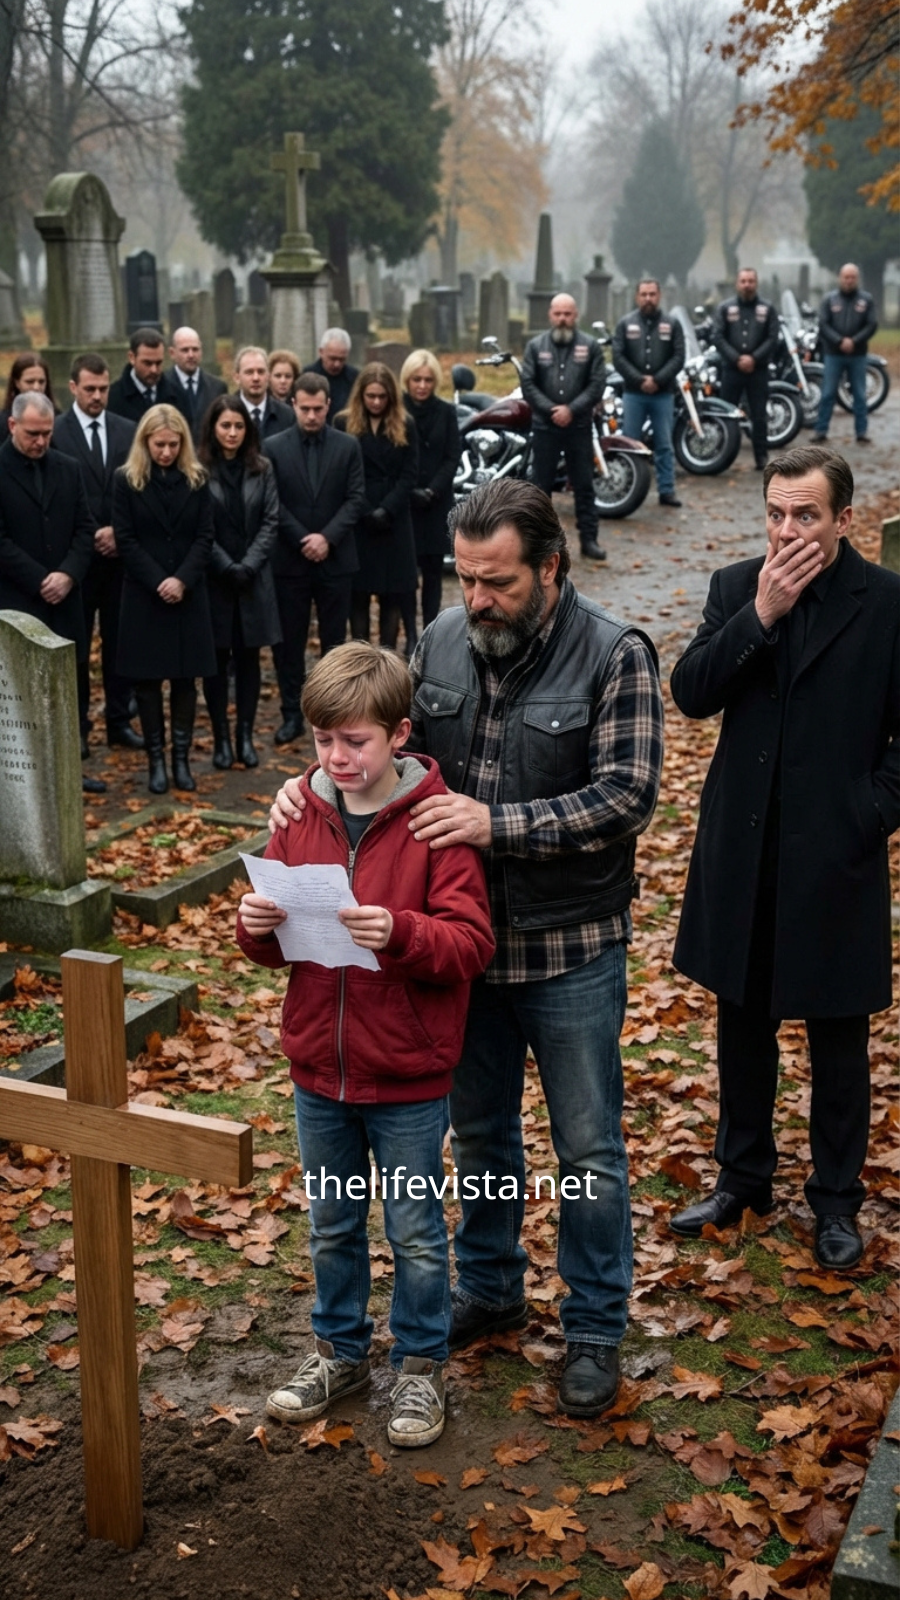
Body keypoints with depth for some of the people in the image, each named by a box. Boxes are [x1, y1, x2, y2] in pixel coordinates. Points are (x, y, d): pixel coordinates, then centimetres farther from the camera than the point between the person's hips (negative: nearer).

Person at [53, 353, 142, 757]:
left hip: (120, 553, 3)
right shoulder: (55, 433, -5)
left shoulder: (128, 432, 6)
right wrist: (91, 537, -12)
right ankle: (77, 725, 13)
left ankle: (119, 720, 18)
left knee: (119, 641, 8)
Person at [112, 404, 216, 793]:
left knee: (185, 678, 3)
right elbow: (125, 539, -5)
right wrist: (158, 581, -15)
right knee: (147, 679, 2)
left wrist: (182, 579, -14)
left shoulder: (196, 480, 4)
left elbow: (204, 536, 0)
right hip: (144, 595, -1)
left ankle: (181, 759, 10)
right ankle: (156, 761, 9)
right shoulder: (126, 480, -2)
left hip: (188, 595, 2)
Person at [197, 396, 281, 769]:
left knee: (248, 657, 6)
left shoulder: (261, 470, 4)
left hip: (254, 578, 3)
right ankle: (221, 738, 11)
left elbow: (270, 522, 1)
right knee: (217, 659, 4)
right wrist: (227, 567, -13)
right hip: (213, 578, -2)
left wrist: (248, 565, -10)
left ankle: (245, 735, 13)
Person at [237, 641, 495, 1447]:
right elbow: (277, 944, 7)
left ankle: (421, 1364, 31)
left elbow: (472, 942, -18)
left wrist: (399, 933, -34)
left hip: (408, 1078, -4)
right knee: (332, 1224, 21)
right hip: (319, 1068, 5)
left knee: (416, 1231, 12)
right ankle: (340, 1350, 40)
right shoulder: (301, 814, 0)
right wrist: (258, 927, -15)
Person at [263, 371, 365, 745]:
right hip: (289, 560, 0)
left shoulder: (347, 446, 2)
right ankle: (292, 713, 13)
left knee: (334, 640, 7)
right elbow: (273, 503, -3)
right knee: (289, 641, 5)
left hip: (335, 559, 0)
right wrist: (302, 540, -12)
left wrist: (327, 537, -15)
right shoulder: (273, 448, 0)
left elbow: (355, 498, -3)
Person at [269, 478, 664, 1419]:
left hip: (570, 950, -4)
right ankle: (489, 1289, 42)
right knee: (479, 1128, 20)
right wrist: (316, 784, -14)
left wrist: (498, 824, -29)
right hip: (465, 938, 4)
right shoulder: (442, 642, -1)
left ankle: (595, 1329, 28)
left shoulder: (613, 656, -15)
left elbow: (626, 797, -21)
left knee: (587, 1147, 10)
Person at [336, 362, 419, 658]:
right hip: (356, 521, -1)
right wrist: (366, 512, -12)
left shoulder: (404, 427, 7)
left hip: (394, 521, 1)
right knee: (358, 591, 0)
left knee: (393, 591, 1)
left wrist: (387, 510, -12)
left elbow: (409, 475, 1)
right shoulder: (344, 424, 2)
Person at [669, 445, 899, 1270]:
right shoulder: (737, 586, 2)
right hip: (743, 851, 3)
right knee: (743, 1022, 16)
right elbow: (691, 693, -9)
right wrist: (760, 615, -18)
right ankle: (743, 1176, 33)